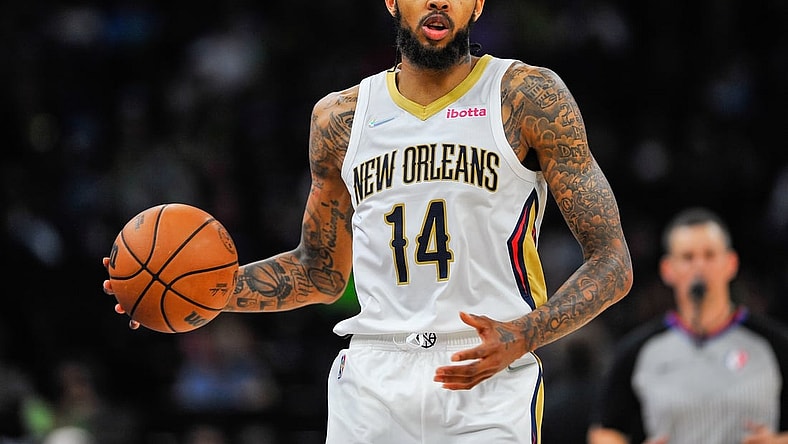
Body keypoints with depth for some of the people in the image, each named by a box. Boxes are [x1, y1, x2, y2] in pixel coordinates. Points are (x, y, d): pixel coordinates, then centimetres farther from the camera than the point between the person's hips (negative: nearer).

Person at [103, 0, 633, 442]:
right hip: (374, 380, 3)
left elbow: (613, 262, -5)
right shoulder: (341, 117, 12)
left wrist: (521, 337, -21)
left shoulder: (530, 98, -2)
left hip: (491, 389, -3)